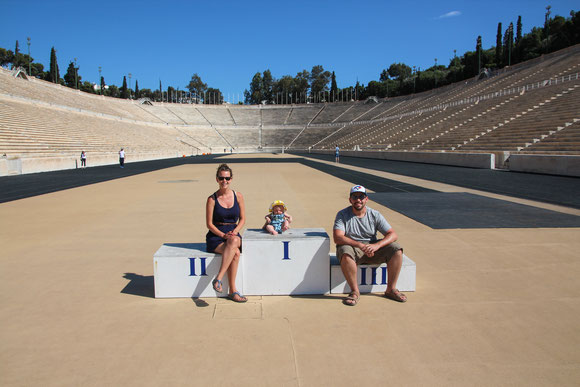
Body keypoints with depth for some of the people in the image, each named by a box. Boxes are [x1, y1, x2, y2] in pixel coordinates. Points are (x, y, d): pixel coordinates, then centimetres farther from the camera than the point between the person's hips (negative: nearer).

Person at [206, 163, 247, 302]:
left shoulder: (238, 196, 6)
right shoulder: (212, 199, -1)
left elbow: (242, 219, 9)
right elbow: (209, 224, -2)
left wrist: (234, 232, -10)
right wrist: (223, 235, -16)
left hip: (233, 235, 2)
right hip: (215, 236, -2)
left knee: (234, 241, -36)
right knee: (235, 253, -32)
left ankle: (218, 279, -31)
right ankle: (233, 291, -26)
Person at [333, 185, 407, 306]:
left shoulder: (375, 215, 1)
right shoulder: (342, 215, -6)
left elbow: (392, 234, -7)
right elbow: (337, 238, -20)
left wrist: (376, 246, -27)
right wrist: (360, 245, -32)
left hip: (372, 248, 3)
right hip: (352, 247, -3)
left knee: (396, 249, -18)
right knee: (346, 253, -38)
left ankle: (390, 289, -7)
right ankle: (355, 291, -21)